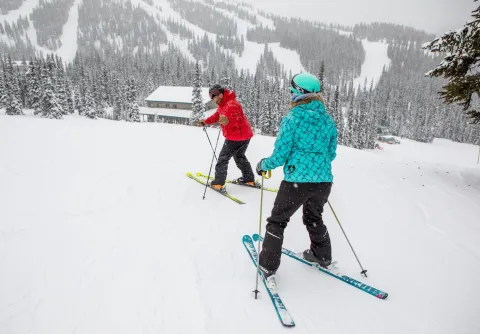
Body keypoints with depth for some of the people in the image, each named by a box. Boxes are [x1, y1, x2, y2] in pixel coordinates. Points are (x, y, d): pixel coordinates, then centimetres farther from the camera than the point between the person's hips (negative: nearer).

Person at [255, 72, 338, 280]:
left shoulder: (292, 119, -11)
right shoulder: (328, 120, 5)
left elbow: (280, 155, -12)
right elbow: (331, 154, 13)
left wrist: (263, 165, 6)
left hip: (297, 181, -5)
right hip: (323, 181, 6)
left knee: (277, 221, 13)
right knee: (313, 218, 29)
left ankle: (268, 267, 20)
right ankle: (322, 256, 46)